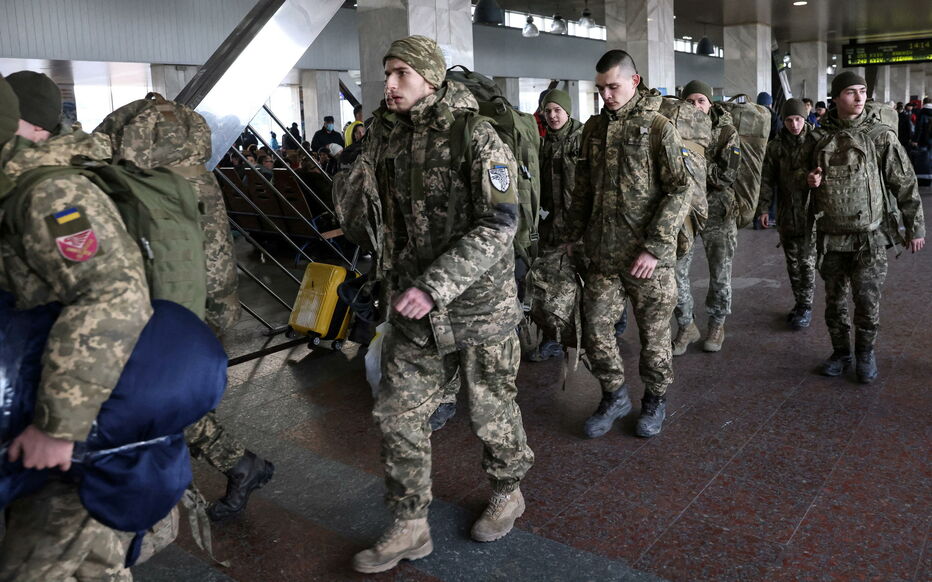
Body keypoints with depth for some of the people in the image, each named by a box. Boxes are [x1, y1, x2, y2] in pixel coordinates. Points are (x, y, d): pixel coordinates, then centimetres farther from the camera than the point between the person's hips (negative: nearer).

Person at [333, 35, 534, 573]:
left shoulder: (475, 136, -13)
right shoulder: (386, 138, 5)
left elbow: (499, 224, -21)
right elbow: (361, 219, 14)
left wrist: (435, 286, -28)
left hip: (479, 303, -5)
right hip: (413, 306, 6)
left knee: (491, 408, 12)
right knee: (399, 414, 7)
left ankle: (508, 494, 39)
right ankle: (411, 527, 23)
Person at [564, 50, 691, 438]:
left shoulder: (658, 128, -7)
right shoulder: (594, 128, 10)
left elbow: (679, 192, -11)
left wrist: (655, 246, -17)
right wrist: (572, 234, 13)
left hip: (648, 255, -4)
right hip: (602, 253, 5)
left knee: (654, 332, 8)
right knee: (595, 329, 4)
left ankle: (655, 399, 29)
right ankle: (615, 396, 25)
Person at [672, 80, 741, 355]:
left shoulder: (727, 133, -3)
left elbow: (728, 176, -13)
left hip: (718, 211, -1)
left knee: (720, 274, 7)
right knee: (675, 271, -3)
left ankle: (717, 326, 27)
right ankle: (686, 327, 15)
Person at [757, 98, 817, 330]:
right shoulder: (775, 147, 4)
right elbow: (766, 180, 4)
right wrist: (763, 208, -3)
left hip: (810, 211, -3)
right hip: (786, 213, 3)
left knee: (806, 261, -4)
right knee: (792, 261, 12)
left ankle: (806, 307, 7)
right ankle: (799, 302, 25)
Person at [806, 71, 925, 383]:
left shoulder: (879, 135, -4)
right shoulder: (820, 137, 5)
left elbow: (905, 183, -1)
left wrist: (915, 228, -1)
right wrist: (811, 179, -3)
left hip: (869, 237, -3)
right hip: (830, 237, 3)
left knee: (867, 301, -1)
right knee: (835, 300, 11)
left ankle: (865, 353, 20)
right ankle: (840, 352, 27)